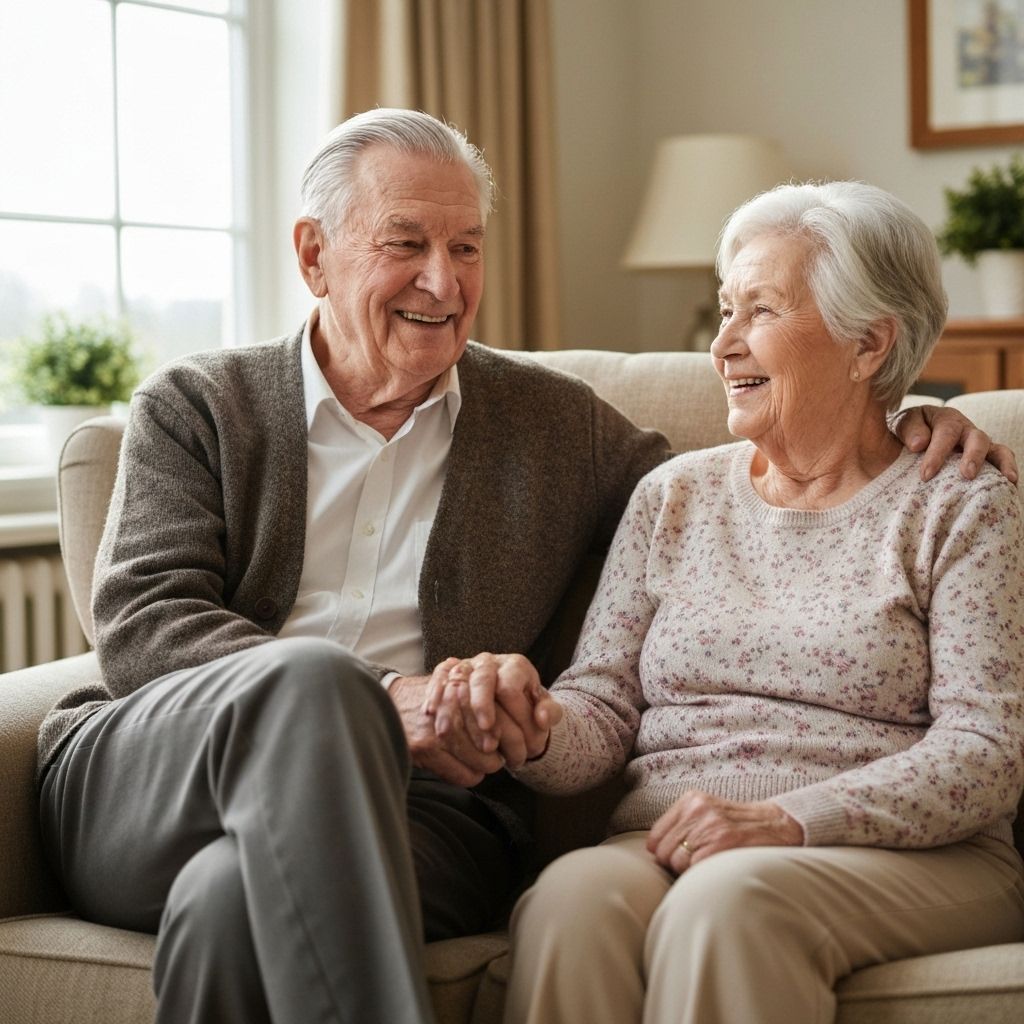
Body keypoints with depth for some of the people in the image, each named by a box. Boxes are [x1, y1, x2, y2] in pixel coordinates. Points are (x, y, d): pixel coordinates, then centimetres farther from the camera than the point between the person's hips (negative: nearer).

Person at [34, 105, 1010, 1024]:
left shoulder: (556, 424, 18)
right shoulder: (196, 406, 12)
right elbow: (141, 625, -1)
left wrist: (894, 431, 5)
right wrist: (378, 704, -16)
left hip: (413, 805, 0)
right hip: (142, 784, 1)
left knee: (235, 903, -35)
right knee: (309, 676, -34)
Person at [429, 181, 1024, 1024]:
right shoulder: (674, 497, 18)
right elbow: (603, 711, 10)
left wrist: (786, 820, -18)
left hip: (909, 857, -2)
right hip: (662, 846, 3)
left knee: (727, 900, -36)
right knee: (572, 899, -32)